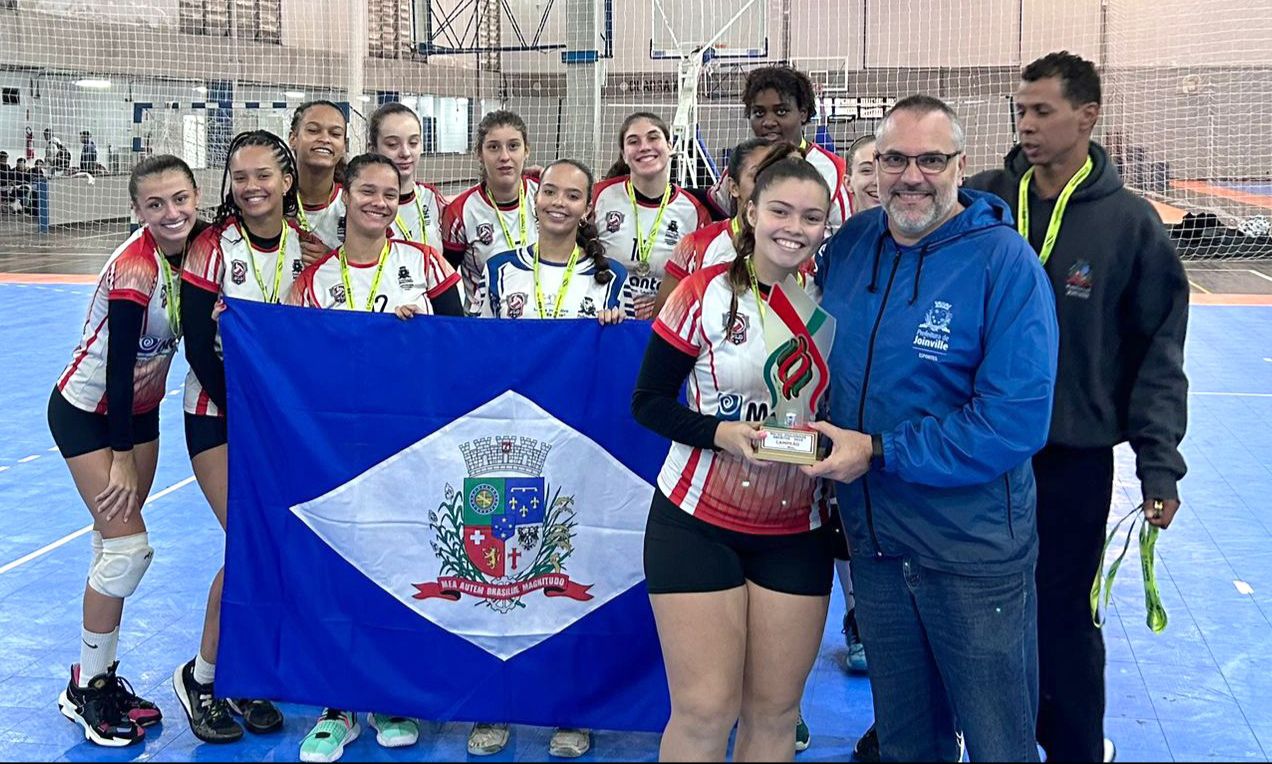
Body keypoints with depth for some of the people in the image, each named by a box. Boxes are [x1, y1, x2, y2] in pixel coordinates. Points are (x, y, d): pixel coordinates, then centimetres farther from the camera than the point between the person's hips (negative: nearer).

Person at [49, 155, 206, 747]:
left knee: (116, 547, 9)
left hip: (140, 409, 6)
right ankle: (84, 690, 6)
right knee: (129, 547, -10)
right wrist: (121, 458, -22)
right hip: (87, 413, -6)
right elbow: (118, 365, -25)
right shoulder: (133, 269, -27)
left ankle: (103, 677, 21)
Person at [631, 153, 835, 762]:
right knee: (705, 710, -1)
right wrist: (721, 431, -21)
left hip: (798, 531, 3)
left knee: (775, 710, 11)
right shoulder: (703, 295, -7)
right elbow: (648, 402, -5)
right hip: (698, 521, -3)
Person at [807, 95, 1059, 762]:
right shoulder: (851, 242, 1)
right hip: (873, 542, 5)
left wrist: (878, 454, -21)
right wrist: (813, 440, 1)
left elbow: (1014, 422, -22)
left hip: (974, 552, -5)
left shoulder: (1005, 264, -16)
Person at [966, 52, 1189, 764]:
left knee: (1063, 613, 10)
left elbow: (1158, 353, -3)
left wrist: (1160, 464, -6)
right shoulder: (981, 199, -2)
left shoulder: (1130, 221, -6)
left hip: (1075, 456, -2)